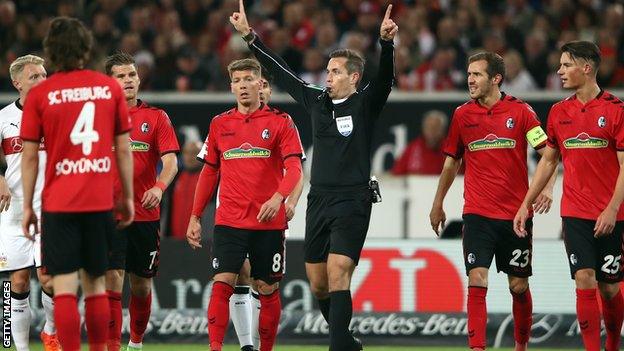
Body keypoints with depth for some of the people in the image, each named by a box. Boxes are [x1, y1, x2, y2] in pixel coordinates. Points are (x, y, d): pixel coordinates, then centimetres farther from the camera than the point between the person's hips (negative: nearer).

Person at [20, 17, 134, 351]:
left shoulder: (39, 94, -3)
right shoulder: (110, 87, 3)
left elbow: (30, 156, -2)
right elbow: (123, 148, 6)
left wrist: (27, 206, 5)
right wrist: (127, 197, 14)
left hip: (58, 203, -2)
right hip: (100, 201, 3)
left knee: (64, 286, -3)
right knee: (95, 284, 13)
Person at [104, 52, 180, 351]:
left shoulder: (156, 117, 4)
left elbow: (170, 161, -6)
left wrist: (159, 187, -25)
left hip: (145, 212, 1)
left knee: (142, 284, 11)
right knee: (112, 279, -13)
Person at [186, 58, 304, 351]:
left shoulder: (280, 122, 1)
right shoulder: (219, 124, 10)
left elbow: (293, 167, -7)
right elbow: (209, 172, 16)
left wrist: (278, 198, -26)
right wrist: (195, 217, 12)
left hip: (268, 222, -1)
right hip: (229, 220, 1)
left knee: (268, 289, 3)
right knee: (222, 283, -12)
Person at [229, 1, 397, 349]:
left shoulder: (366, 104, -2)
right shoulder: (317, 101, 11)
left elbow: (385, 78, -19)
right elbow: (281, 72, 16)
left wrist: (386, 43, -37)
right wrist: (249, 36, 16)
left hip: (352, 203, -6)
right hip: (319, 200, 6)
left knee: (337, 275, -18)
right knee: (318, 282, 8)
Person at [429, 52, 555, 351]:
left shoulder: (520, 111, -2)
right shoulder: (462, 115, 5)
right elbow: (451, 162, 17)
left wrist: (547, 188, -22)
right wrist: (438, 205, 19)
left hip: (516, 213, -1)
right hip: (477, 213, 1)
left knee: (519, 286, 6)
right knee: (477, 281, -12)